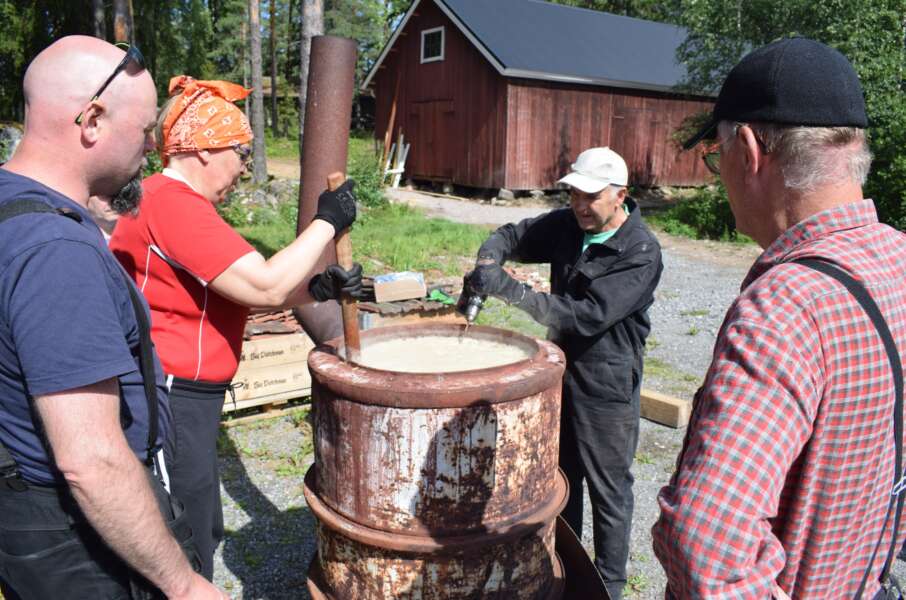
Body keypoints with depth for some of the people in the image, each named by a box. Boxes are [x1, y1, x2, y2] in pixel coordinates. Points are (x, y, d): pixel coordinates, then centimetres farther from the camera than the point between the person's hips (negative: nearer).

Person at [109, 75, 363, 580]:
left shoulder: (172, 201, 14)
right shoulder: (174, 204, -20)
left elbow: (243, 290, 10)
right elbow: (265, 287, -27)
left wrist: (317, 289, -4)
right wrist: (327, 223, -15)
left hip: (184, 399, 11)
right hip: (171, 403, -11)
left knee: (204, 534, 24)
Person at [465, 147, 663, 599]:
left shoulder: (641, 253, -21)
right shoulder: (566, 225, -1)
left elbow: (588, 316, -29)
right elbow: (511, 236, 9)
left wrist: (510, 290, -32)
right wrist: (488, 264, -15)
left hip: (606, 387, -7)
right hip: (560, 371, 7)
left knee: (608, 490, 9)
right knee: (561, 477, 22)